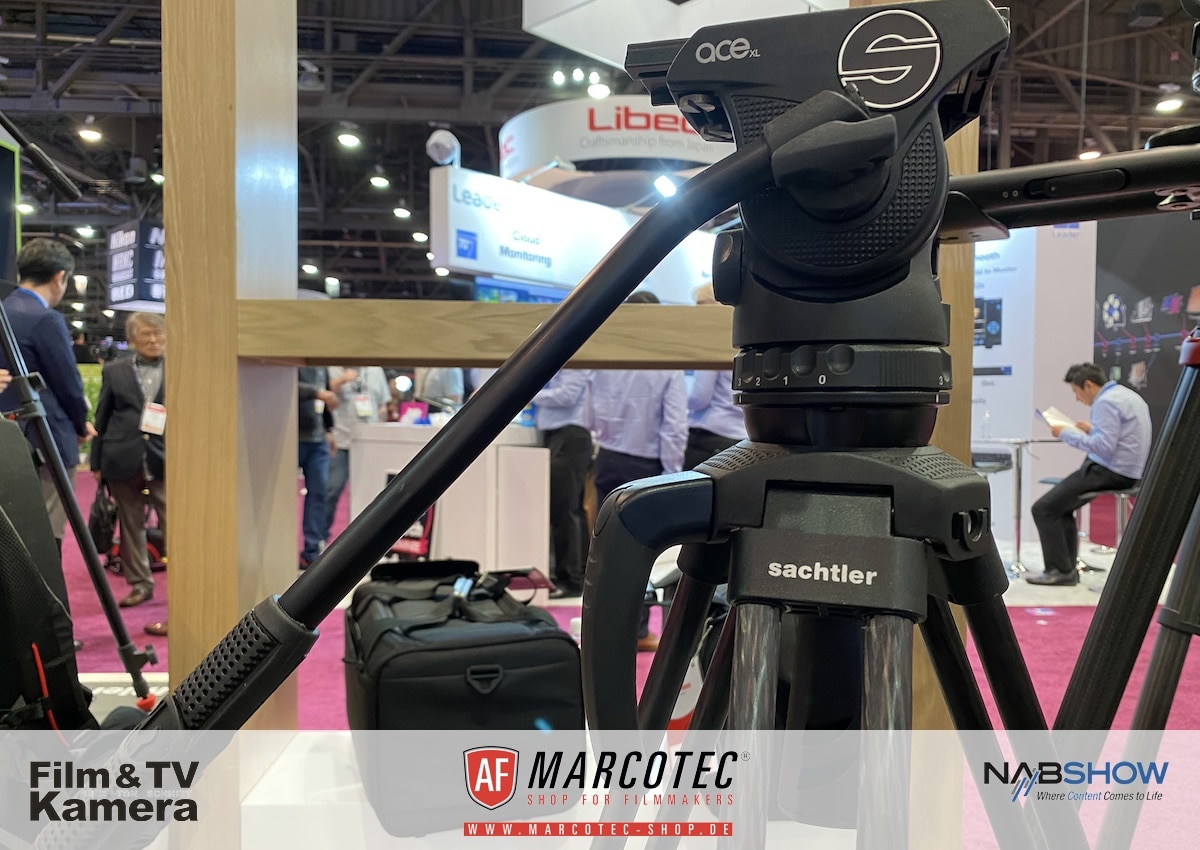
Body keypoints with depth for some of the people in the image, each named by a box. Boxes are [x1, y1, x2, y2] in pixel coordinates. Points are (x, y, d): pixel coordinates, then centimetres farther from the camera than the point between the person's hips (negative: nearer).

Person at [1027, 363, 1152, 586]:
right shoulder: (1128, 395, 16)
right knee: (1062, 506, 22)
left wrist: (1067, 433, -16)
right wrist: (1092, 429, 19)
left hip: (1110, 473, -11)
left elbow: (1104, 447, -25)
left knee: (1043, 509, -8)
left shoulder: (1105, 402, -17)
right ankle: (1067, 568, 21)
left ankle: (1059, 570, -5)